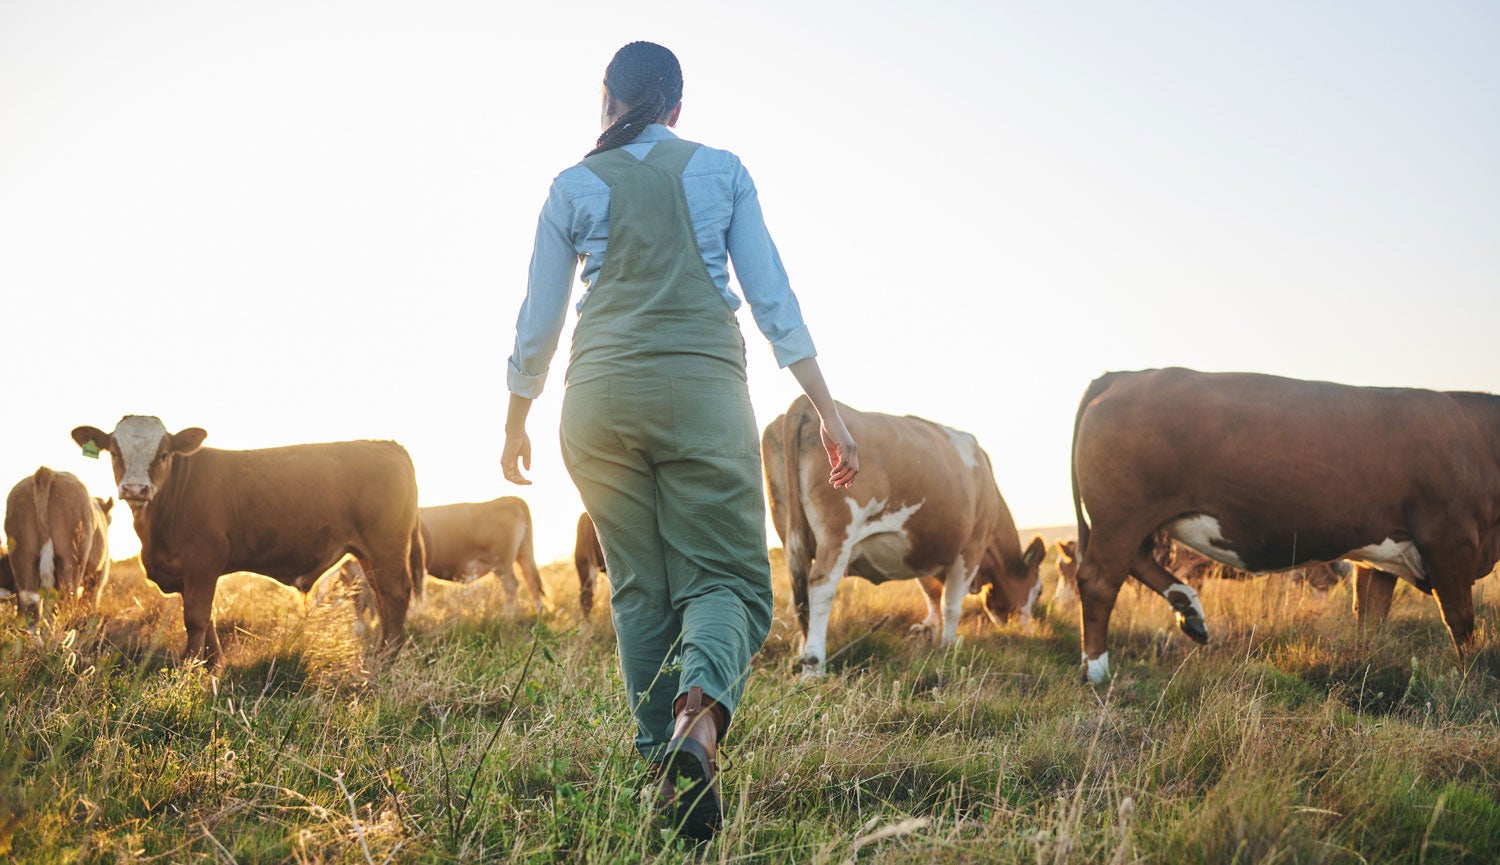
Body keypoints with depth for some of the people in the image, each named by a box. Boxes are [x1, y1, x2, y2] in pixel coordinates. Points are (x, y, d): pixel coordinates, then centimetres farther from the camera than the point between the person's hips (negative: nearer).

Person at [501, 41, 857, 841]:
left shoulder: (575, 188, 9)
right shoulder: (722, 172, 8)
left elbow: (537, 322, 11)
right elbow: (774, 299, 3)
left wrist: (515, 424, 24)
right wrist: (829, 414, 5)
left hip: (601, 398, 2)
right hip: (703, 391, -1)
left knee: (639, 586, 10)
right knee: (727, 577, -1)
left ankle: (662, 761, 6)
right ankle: (701, 712, -29)